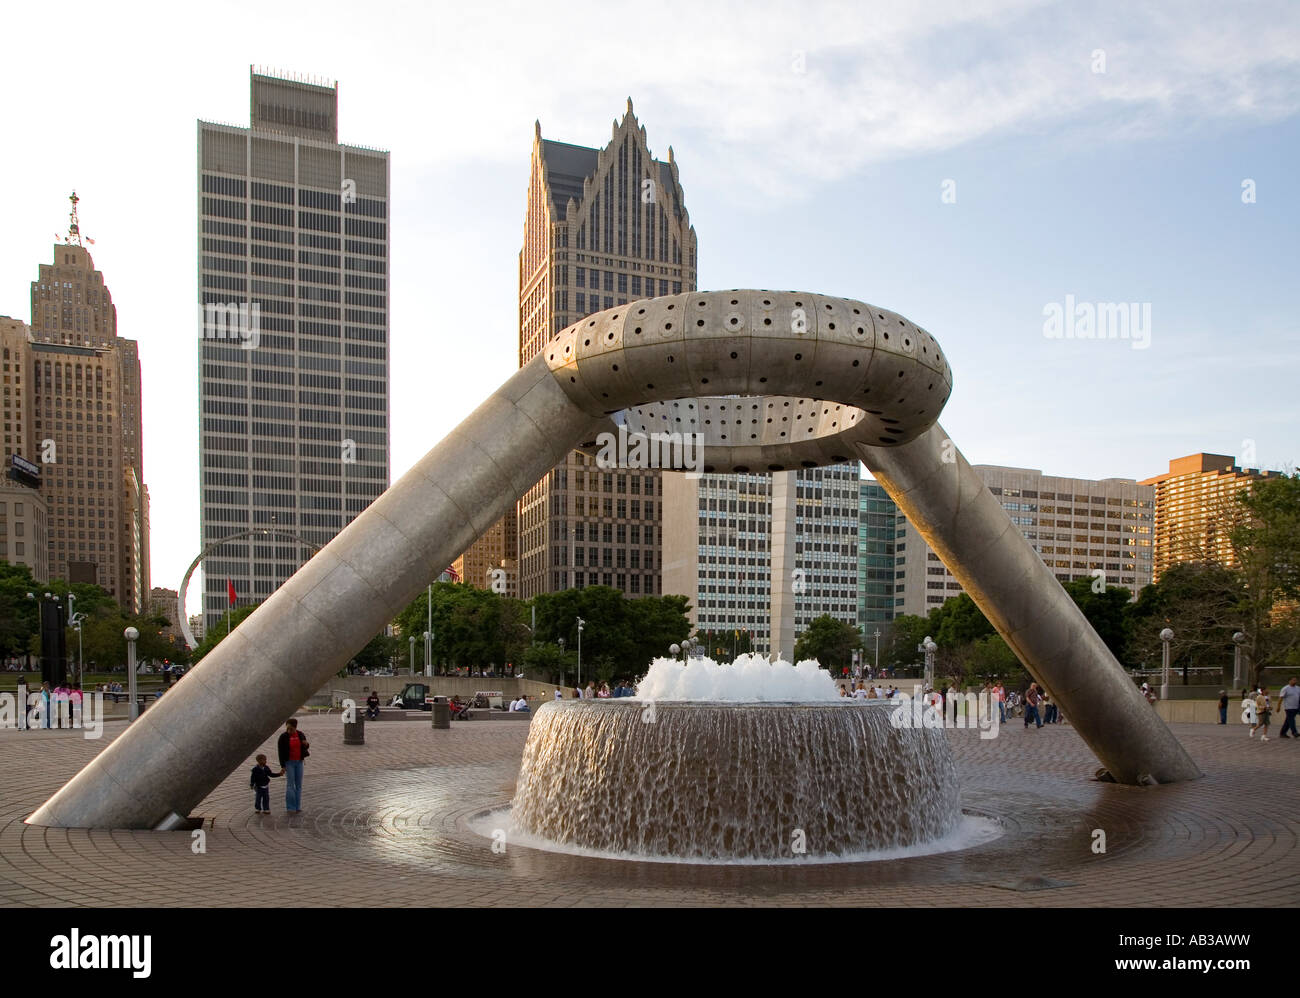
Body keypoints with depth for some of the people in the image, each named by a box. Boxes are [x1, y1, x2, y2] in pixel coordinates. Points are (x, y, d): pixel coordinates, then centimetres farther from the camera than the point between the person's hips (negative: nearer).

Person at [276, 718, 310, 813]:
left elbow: (306, 747, 11)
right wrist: (282, 766, -12)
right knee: (290, 784, -5)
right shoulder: (283, 736, -10)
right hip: (289, 762, -4)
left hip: (299, 762, 4)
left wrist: (306, 744, -13)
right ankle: (290, 807, 0)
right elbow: (281, 752, -9)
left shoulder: (300, 735, 0)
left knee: (299, 784, 6)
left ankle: (297, 806, 14)